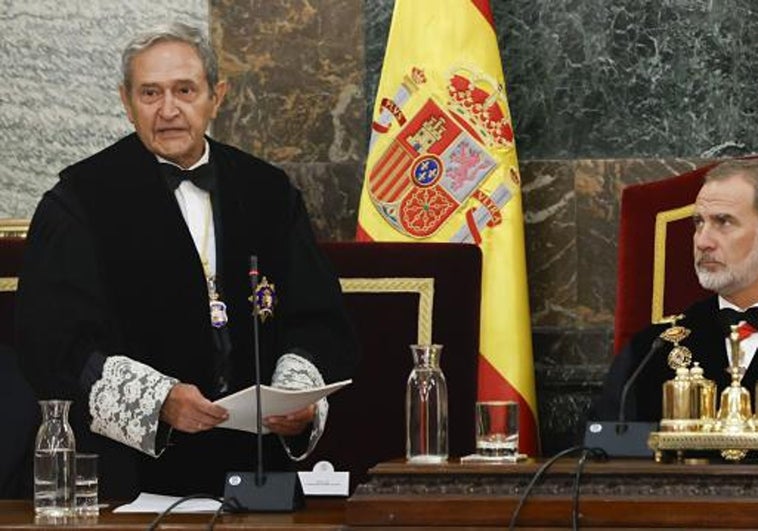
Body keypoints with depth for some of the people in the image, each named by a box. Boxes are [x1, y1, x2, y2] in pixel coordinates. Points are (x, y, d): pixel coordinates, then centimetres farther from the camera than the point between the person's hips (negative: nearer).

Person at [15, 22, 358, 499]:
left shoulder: (269, 191, 14)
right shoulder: (81, 198, 3)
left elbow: (319, 321, 13)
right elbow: (55, 342, -5)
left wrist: (299, 396, -8)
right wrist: (158, 399, -18)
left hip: (256, 463, 3)